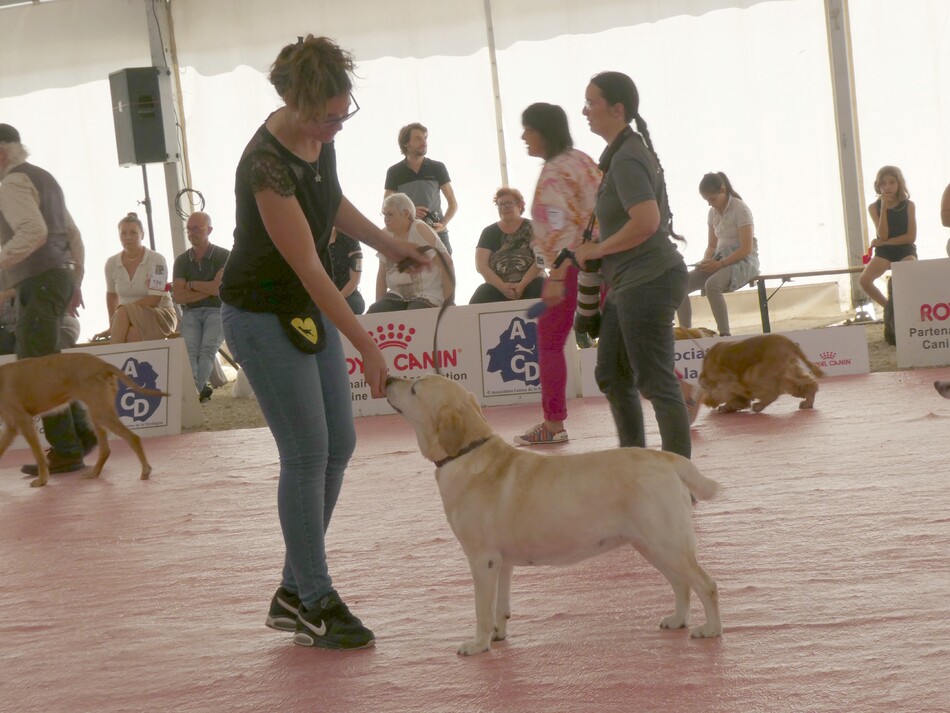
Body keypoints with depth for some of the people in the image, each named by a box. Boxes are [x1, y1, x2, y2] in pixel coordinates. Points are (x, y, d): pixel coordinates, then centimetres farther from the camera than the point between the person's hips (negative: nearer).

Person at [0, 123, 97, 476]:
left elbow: (33, 232, -24)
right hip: (59, 276, 10)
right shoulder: (44, 178, 21)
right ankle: (81, 431, 12)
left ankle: (66, 452, -7)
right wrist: (76, 282, 24)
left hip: (38, 283, -10)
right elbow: (73, 235, 22)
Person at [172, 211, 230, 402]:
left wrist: (190, 285, 1)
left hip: (217, 310, -2)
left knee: (208, 348, -30)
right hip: (191, 313, 2)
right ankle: (197, 389, -48)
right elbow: (178, 296, 3)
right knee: (189, 348, -28)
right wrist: (208, 290, -3)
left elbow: (219, 287, -10)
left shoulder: (223, 256, 4)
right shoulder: (182, 261, 14)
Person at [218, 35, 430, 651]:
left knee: (339, 445, 7)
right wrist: (367, 346, -26)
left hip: (312, 305, 9)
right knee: (307, 454, -6)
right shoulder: (267, 164, -29)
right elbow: (307, 266, -28)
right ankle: (317, 604, 5)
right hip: (264, 313, -9)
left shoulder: (321, 137, -4)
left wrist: (388, 243, 8)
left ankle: (295, 592, 17)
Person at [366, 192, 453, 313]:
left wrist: (448, 301, -16)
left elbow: (446, 262, -14)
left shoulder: (419, 229, -9)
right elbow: (382, 274, 14)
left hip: (427, 296, -6)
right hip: (397, 295, 6)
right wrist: (379, 304, 3)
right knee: (372, 314, -21)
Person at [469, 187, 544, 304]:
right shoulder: (489, 232, 12)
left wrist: (522, 285, -19)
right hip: (498, 285, 2)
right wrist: (502, 286, -13)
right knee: (476, 303, -31)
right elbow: (481, 265, 3)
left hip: (529, 282, -1)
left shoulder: (531, 228, 7)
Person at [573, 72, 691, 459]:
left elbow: (646, 222, -28)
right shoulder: (622, 152, 15)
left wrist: (595, 250, -16)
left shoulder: (627, 159, -17)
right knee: (612, 376, 17)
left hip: (648, 281, -11)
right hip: (629, 282, 11)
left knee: (656, 382, -6)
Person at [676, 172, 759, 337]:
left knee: (711, 285, -37)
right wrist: (705, 261, -6)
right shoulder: (713, 212, 10)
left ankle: (725, 335, -32)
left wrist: (719, 264, -23)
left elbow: (746, 249, -16)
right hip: (720, 259, 7)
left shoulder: (740, 209, -11)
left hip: (743, 261, -7)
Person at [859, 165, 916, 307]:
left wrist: (883, 242, -12)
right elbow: (882, 236, -11)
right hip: (884, 252, 2)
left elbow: (911, 236, -8)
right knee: (864, 280, -24)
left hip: (906, 251, -2)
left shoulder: (909, 205, -1)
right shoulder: (874, 207, 0)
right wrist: (884, 208, -16)